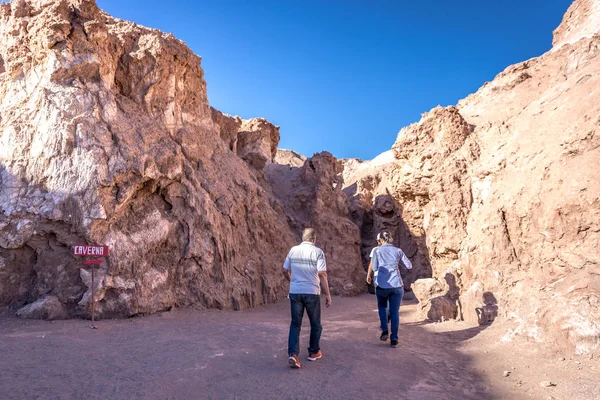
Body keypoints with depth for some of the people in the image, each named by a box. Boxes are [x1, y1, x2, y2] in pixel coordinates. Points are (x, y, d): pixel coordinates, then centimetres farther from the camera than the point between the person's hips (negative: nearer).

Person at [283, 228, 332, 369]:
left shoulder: (293, 250, 3)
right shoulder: (317, 252, -9)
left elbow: (285, 270, 10)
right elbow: (322, 274, -14)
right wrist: (328, 295, -9)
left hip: (295, 292, 3)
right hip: (312, 292, -3)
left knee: (295, 324, 9)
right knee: (315, 324, 16)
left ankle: (293, 354, -5)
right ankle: (314, 352, 29)